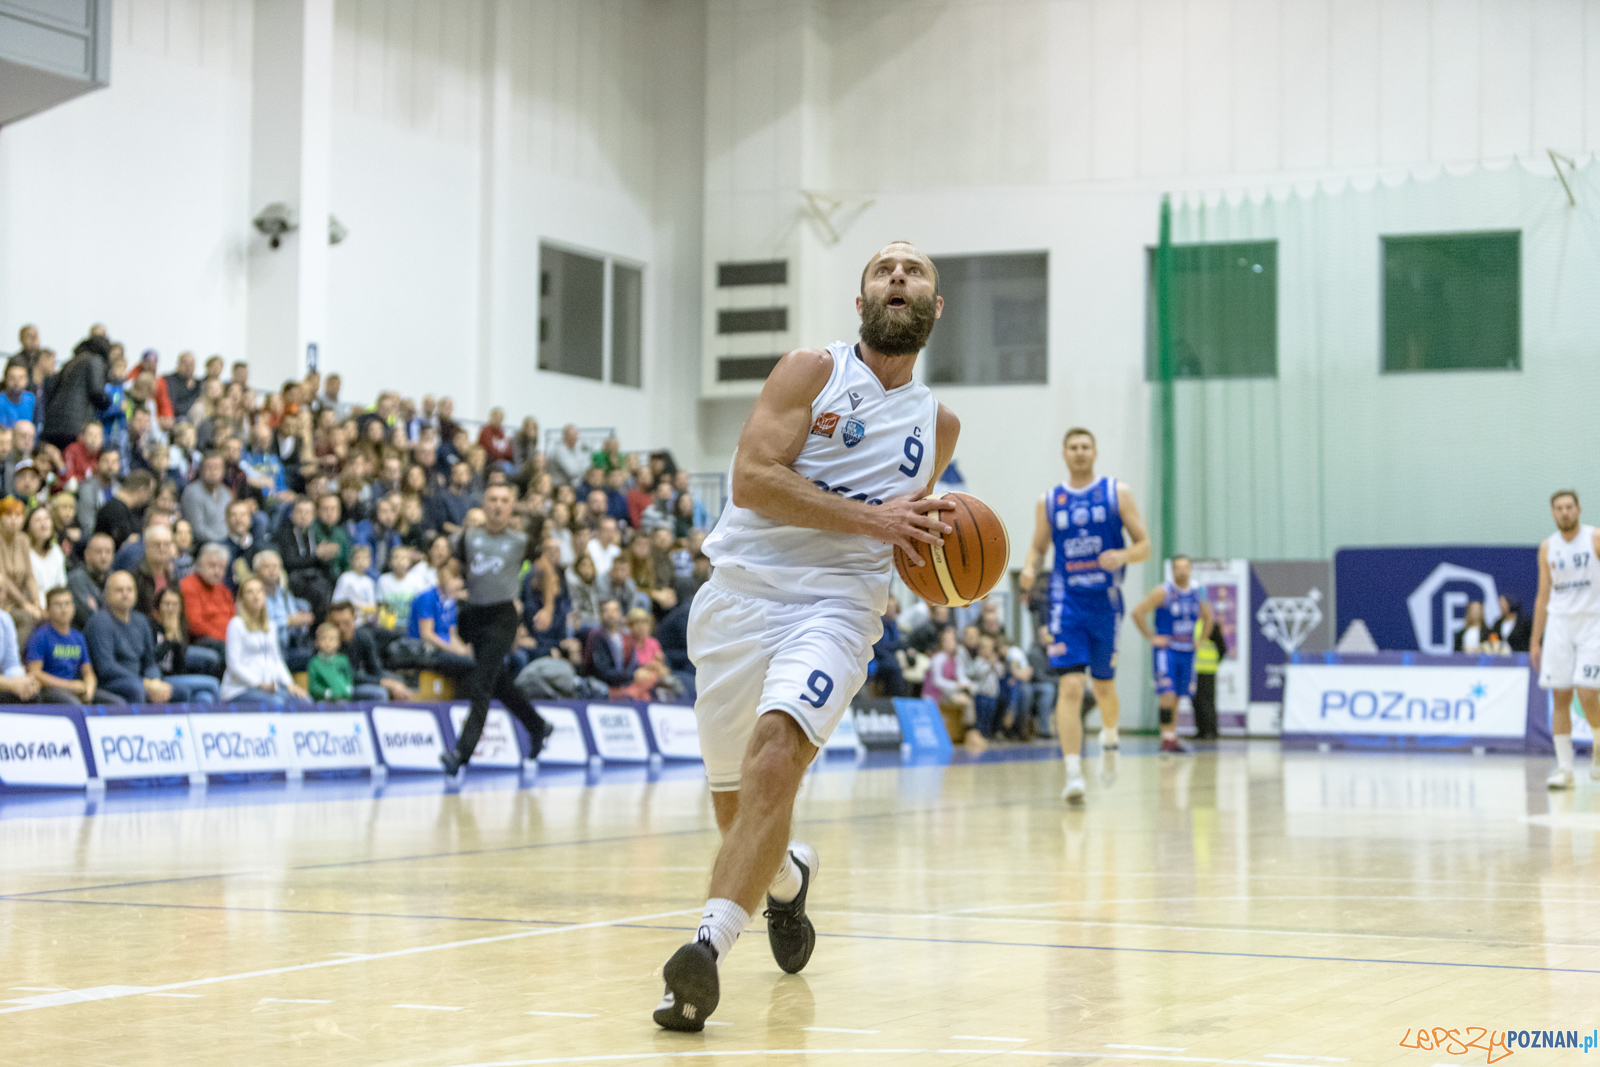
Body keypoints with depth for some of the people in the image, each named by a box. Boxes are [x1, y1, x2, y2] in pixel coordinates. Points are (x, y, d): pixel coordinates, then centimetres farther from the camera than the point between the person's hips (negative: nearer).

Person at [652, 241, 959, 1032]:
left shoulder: (937, 424, 14)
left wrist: (929, 539, 6)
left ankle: (709, 946, -35)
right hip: (743, 590, 0)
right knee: (734, 807, 11)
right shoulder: (811, 372, 0)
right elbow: (752, 477, -13)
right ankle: (787, 876, 46)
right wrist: (869, 519, -18)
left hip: (837, 604, 0)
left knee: (775, 755, -28)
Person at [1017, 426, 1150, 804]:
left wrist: (1124, 555, -20)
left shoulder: (1117, 493, 2)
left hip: (1106, 603, 1)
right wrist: (1028, 569, -8)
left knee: (1104, 686, 14)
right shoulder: (1049, 501, 6)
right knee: (1070, 686, -15)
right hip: (1067, 603, -1)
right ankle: (1073, 772, -20)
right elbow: (1038, 548, 15)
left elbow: (1144, 545, 2)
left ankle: (1110, 735, 47)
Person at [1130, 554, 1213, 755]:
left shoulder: (1197, 594, 8)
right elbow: (1138, 612, -13)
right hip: (1165, 650, -6)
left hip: (1187, 652, 6)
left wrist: (1200, 640, 14)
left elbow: (1208, 618, 25)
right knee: (1167, 692, -16)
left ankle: (1173, 738, 18)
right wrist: (1150, 637, -13)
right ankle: (1167, 738, -17)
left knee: (1177, 697, 10)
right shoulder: (1164, 592, -10)